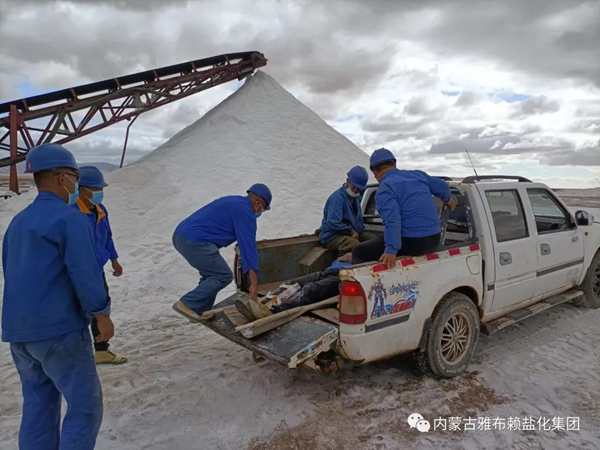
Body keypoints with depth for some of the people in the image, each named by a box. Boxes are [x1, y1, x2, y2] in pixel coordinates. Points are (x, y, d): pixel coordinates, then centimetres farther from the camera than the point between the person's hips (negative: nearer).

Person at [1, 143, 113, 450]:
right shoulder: (69, 218, -13)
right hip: (59, 328, -9)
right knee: (85, 404, 1)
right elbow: (85, 272, -19)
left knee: (38, 405, 16)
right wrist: (102, 313, -10)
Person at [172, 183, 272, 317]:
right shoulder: (245, 211, -7)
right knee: (224, 276, -2)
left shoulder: (233, 201, 21)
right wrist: (254, 283, -11)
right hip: (195, 242, -10)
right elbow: (248, 246, -12)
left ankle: (201, 312, 20)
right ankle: (187, 304, -2)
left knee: (211, 273, 21)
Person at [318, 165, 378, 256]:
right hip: (331, 237, -9)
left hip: (352, 234, 9)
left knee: (373, 237, -12)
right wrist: (351, 231, -15)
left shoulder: (357, 197, 15)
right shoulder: (338, 197, -15)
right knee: (354, 244, -38)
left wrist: (359, 231, 12)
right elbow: (333, 223, -25)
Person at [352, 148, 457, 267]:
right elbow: (442, 186, 23)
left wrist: (391, 250, -33)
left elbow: (392, 220, -25)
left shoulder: (384, 189, -11)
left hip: (412, 242, -8)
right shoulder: (417, 174, 11)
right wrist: (448, 199, 45)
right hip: (434, 240, 8)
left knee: (359, 252, -4)